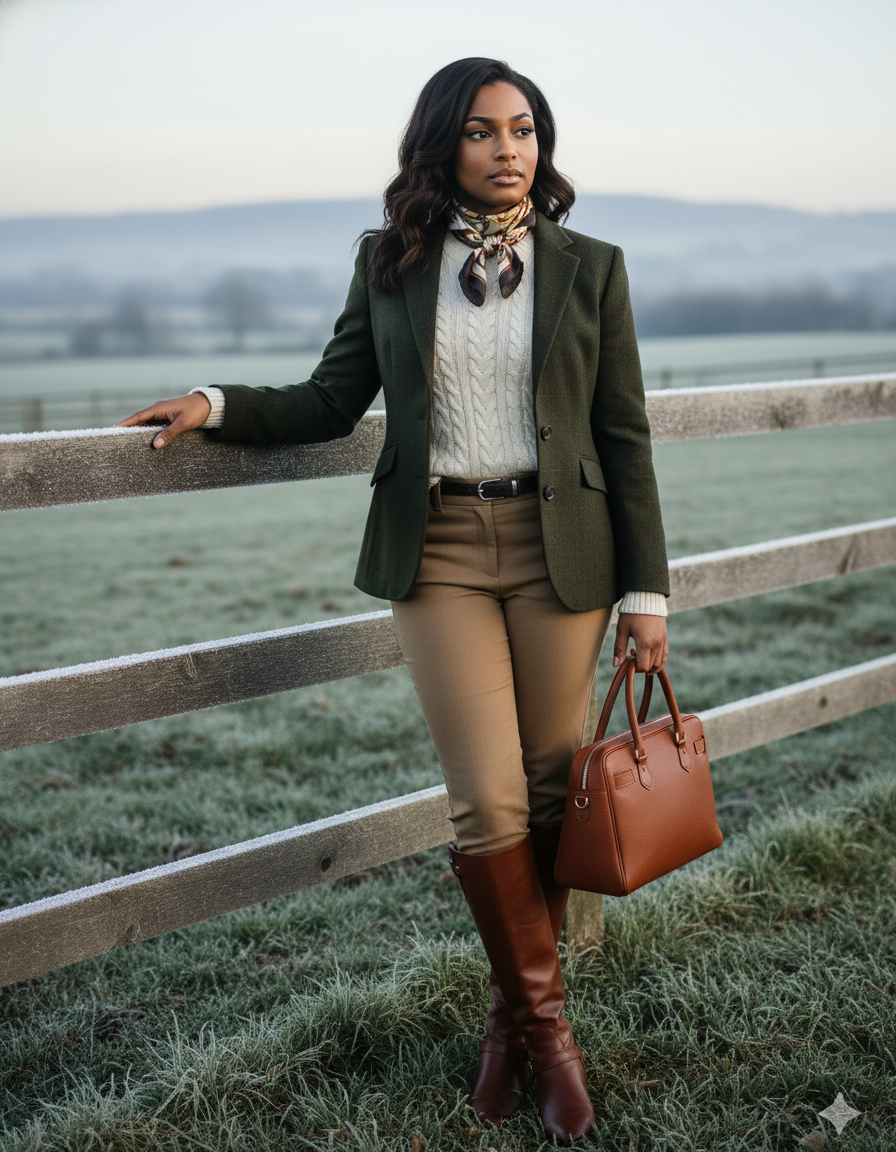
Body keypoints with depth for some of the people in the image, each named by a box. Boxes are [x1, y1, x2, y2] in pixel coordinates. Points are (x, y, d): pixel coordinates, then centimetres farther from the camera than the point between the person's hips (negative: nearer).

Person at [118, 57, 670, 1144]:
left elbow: (623, 438, 4)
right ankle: (544, 1019, 13)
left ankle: (514, 1013, 23)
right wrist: (216, 406, -3)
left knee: (549, 794, 5)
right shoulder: (391, 264, 6)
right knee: (488, 799, -7)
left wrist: (645, 587, 1)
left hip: (559, 546, 0)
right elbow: (333, 400, 12)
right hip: (437, 549, 0)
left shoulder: (590, 269, 4)